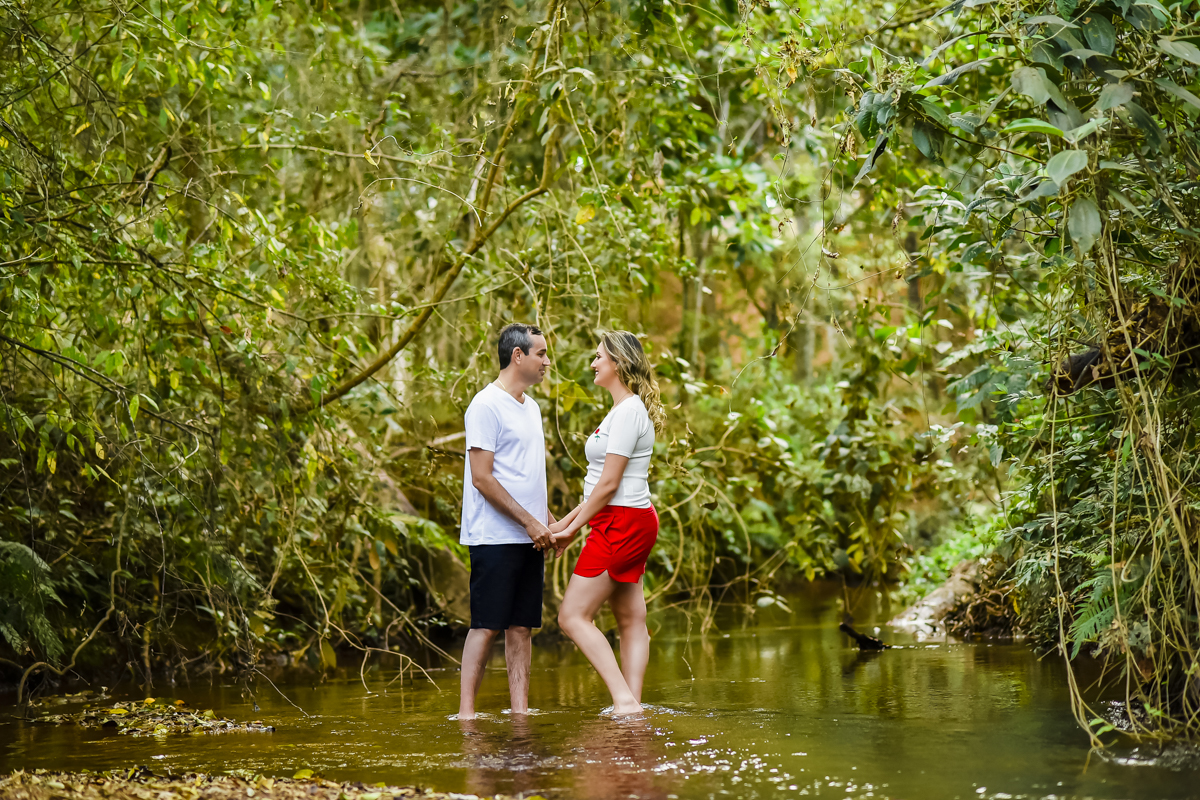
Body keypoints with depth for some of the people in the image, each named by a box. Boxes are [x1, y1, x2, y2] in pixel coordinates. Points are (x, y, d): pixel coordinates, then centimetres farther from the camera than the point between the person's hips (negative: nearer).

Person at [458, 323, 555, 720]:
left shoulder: (530, 407, 17)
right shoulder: (486, 406, -10)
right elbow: (482, 478, -15)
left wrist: (549, 521, 13)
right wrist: (529, 521, -15)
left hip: (529, 538, 8)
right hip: (495, 537, -8)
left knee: (521, 627, 7)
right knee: (486, 626, -7)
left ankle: (520, 709, 8)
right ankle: (466, 711, -4)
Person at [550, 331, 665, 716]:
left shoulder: (629, 411, -15)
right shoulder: (624, 410, 18)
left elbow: (609, 484, -18)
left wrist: (571, 529, -11)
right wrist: (567, 521, 17)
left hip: (622, 522, -11)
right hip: (630, 523, 11)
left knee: (573, 615, -9)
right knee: (631, 621, 8)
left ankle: (624, 700, -15)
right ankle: (632, 704, 9)